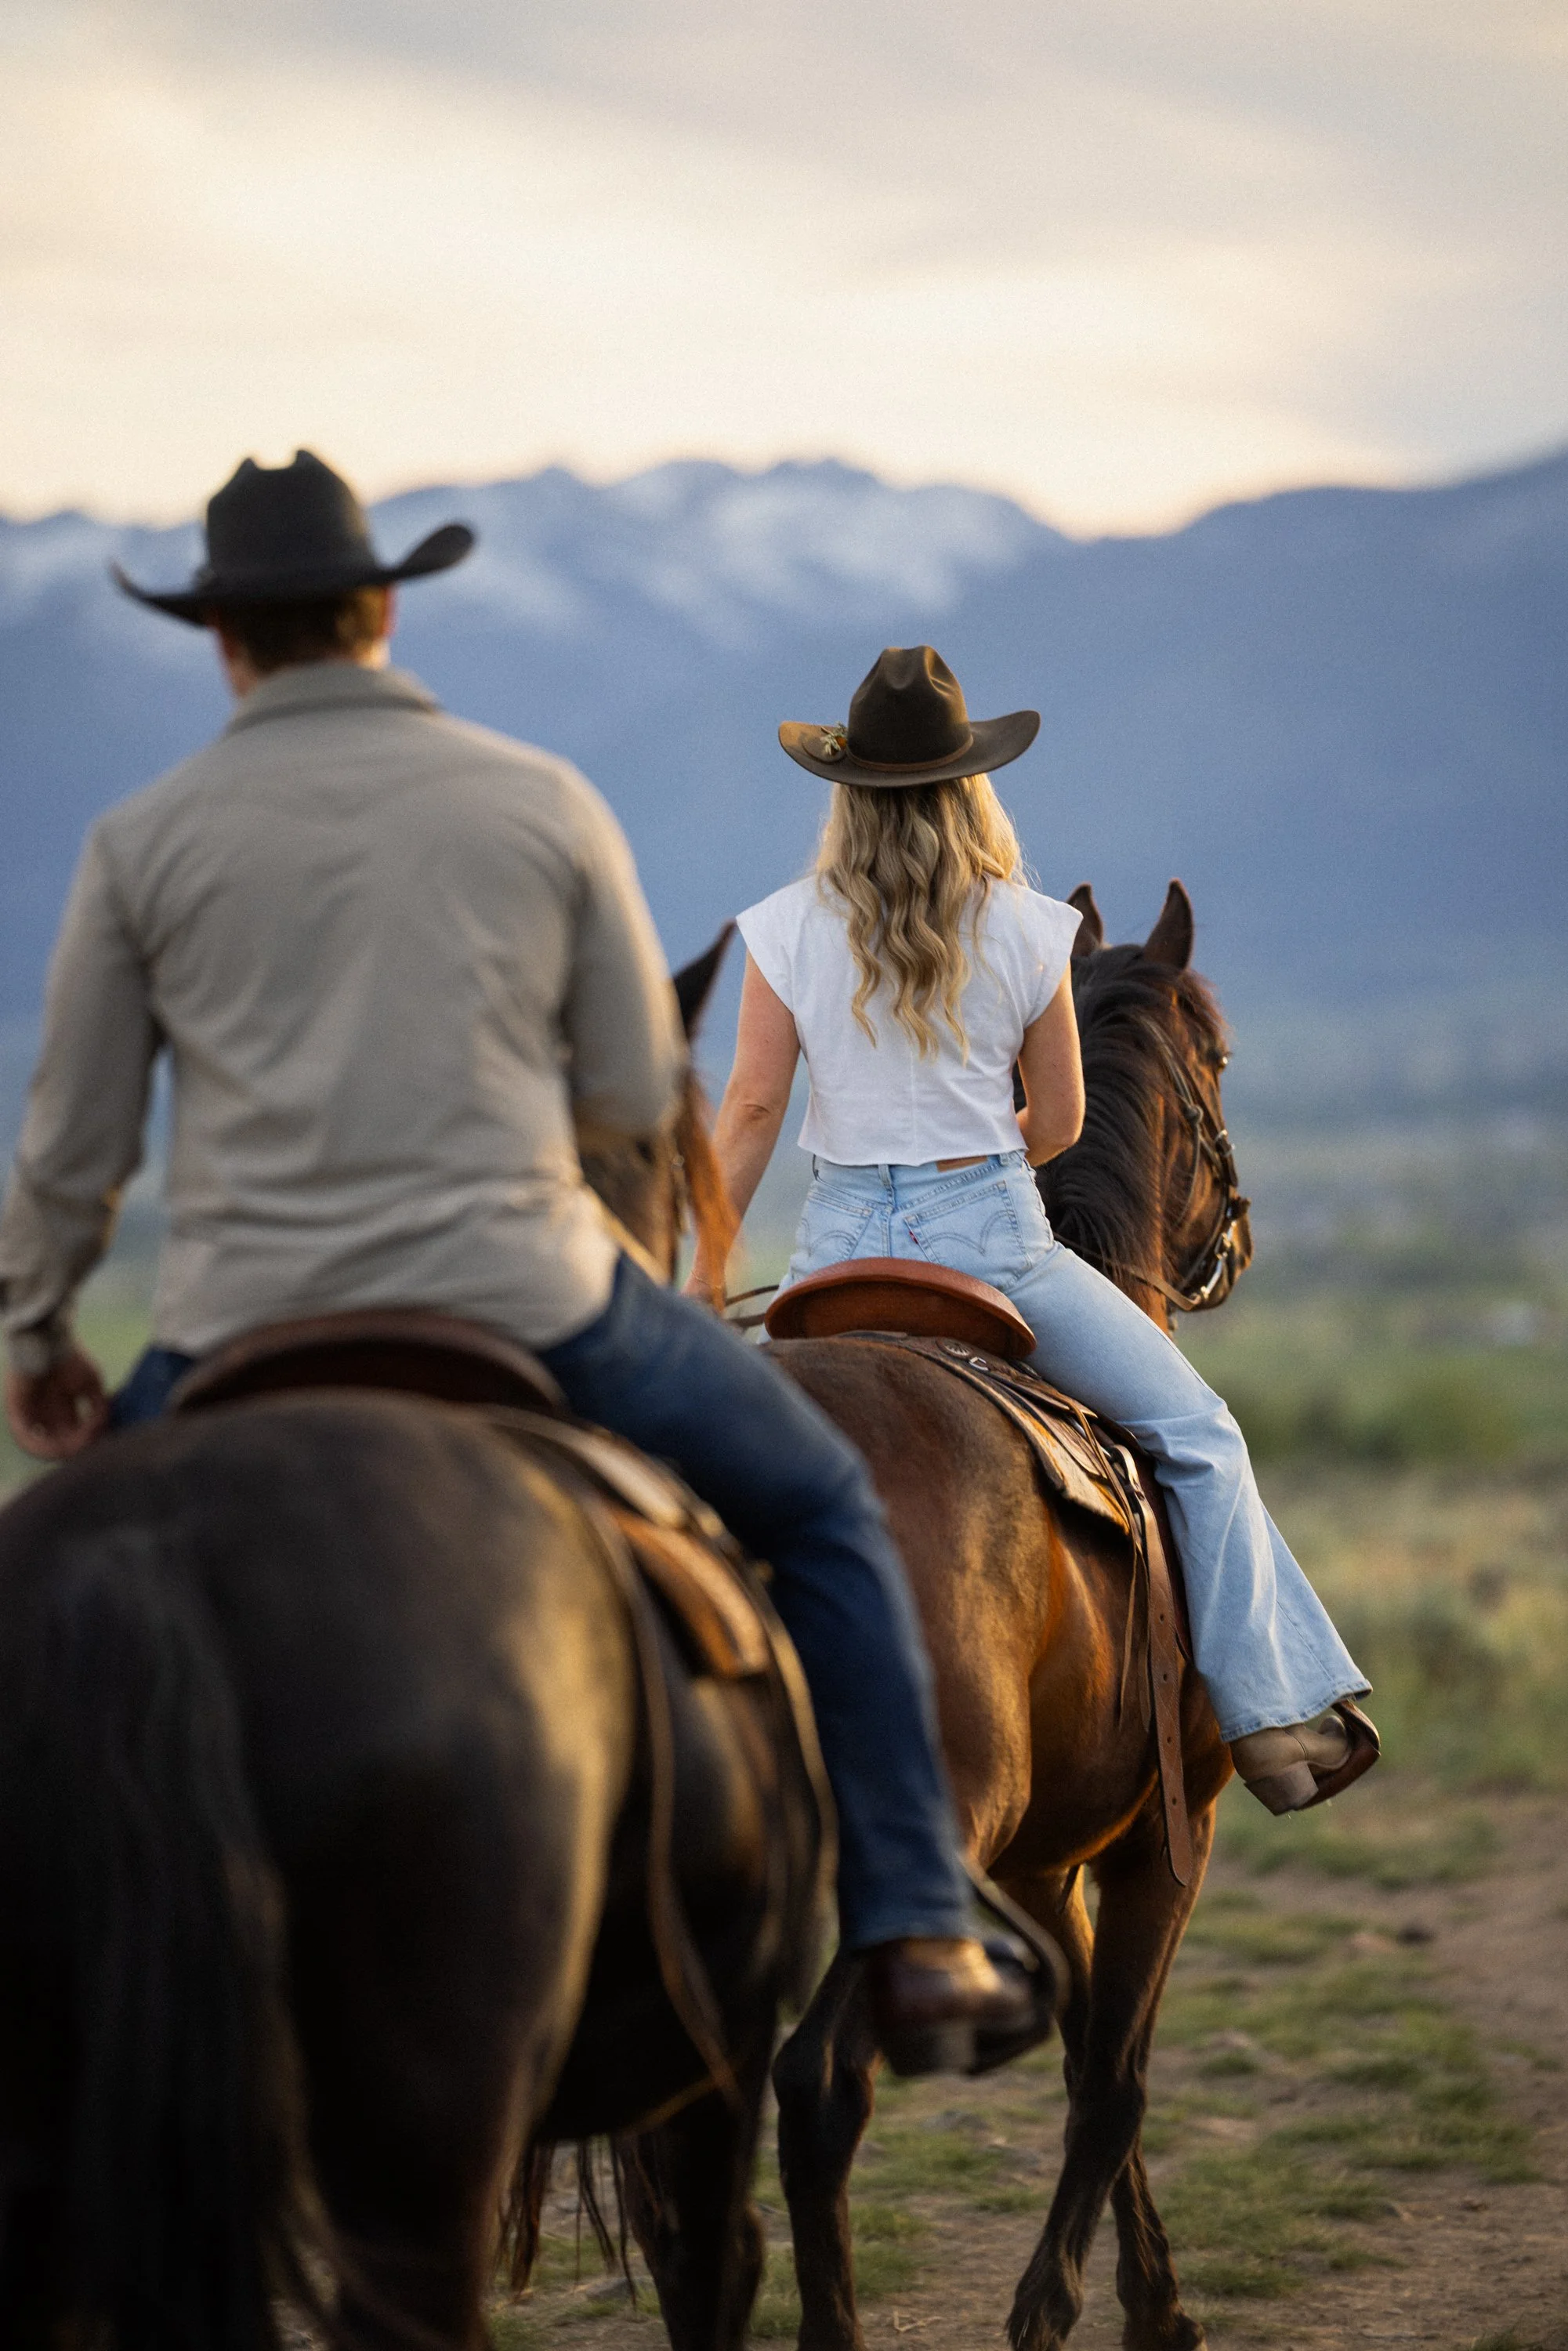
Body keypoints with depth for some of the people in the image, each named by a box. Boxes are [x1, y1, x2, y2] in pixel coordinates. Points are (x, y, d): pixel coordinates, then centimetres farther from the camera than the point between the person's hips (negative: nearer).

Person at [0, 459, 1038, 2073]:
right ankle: (917, 1936, 13)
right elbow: (639, 1095, 6)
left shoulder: (143, 842, 2)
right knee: (825, 1511, 19)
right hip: (526, 1304, -1)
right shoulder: (546, 805, 2)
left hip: (245, 1338, 1)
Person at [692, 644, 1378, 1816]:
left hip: (840, 1242, 2)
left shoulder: (790, 928, -3)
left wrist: (703, 1282, 5)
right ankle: (1273, 1713, 2)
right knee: (1199, 1434, 10)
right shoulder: (1026, 930, -4)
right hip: (995, 1236, -2)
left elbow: (751, 1112, -2)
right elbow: (1058, 1124, 3)